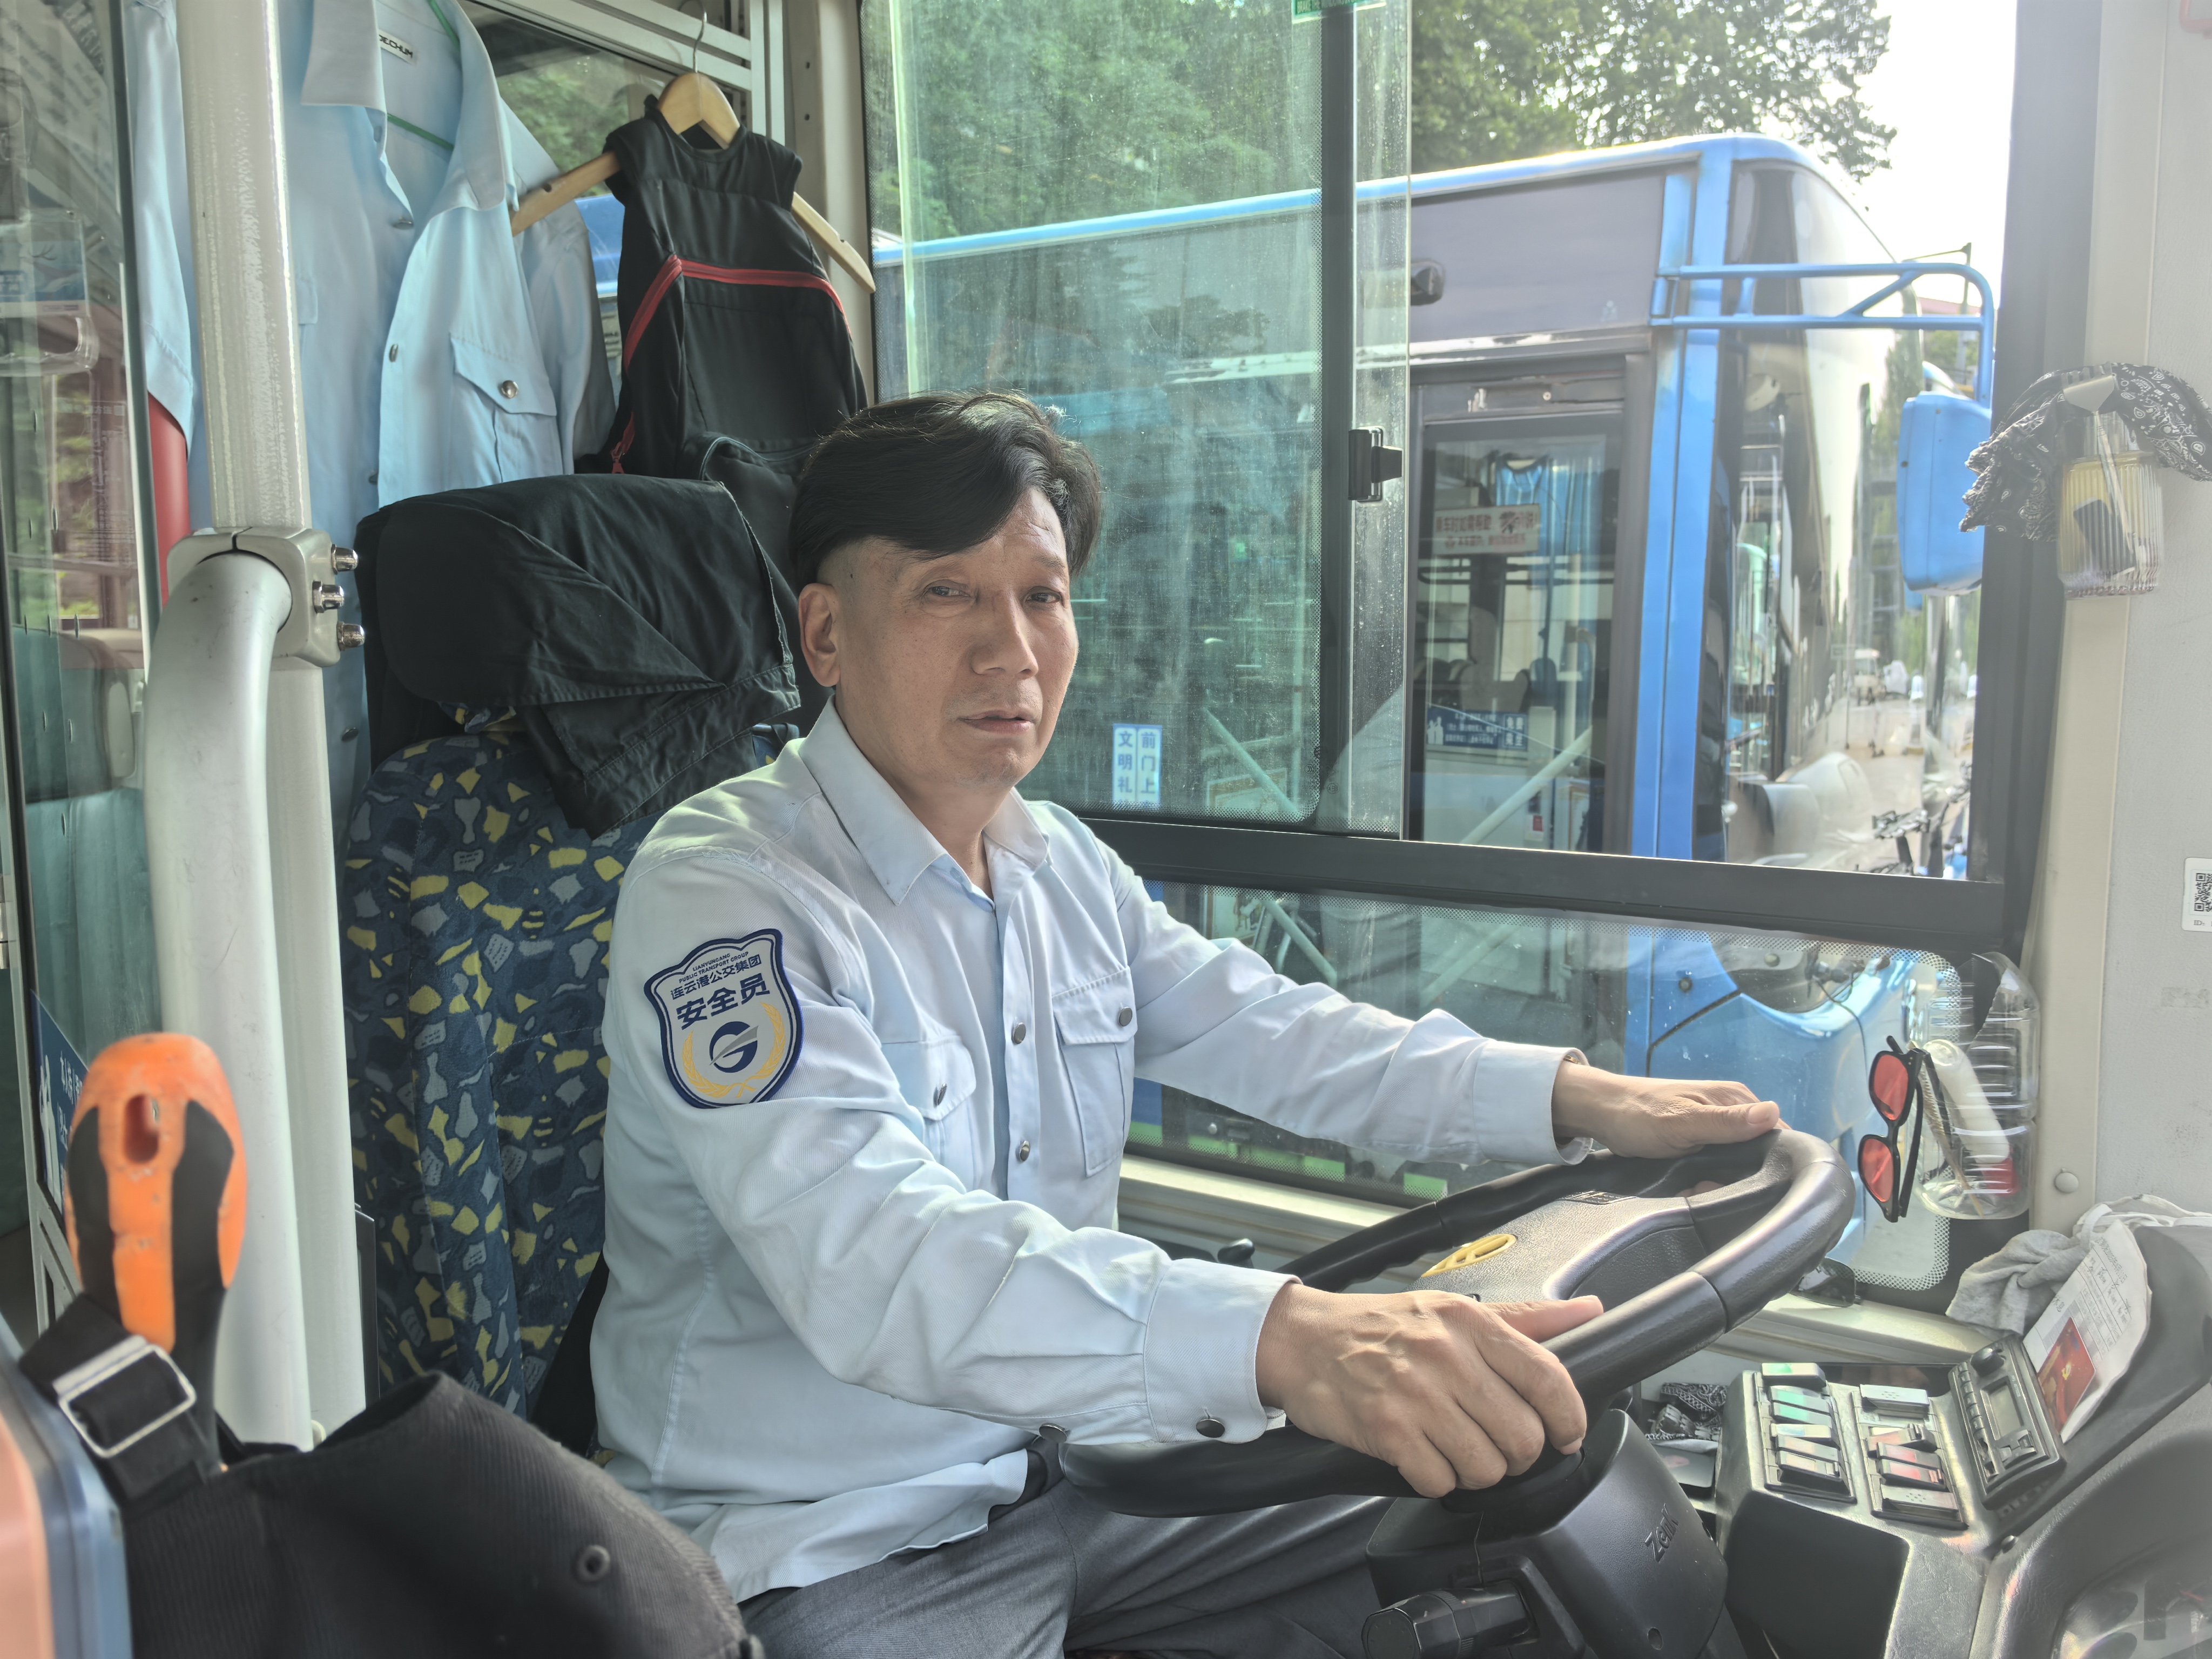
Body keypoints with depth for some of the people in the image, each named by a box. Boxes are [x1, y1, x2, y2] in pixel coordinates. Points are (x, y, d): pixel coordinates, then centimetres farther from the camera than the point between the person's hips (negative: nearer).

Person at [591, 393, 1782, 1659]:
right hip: (837, 1542, -6)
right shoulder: (720, 896, -22)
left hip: (1074, 1450, 7)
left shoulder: (1062, 864, 5)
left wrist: (1578, 1098, -2)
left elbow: (1270, 1033, 10)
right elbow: (873, 1260, -36)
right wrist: (1285, 1337, -50)